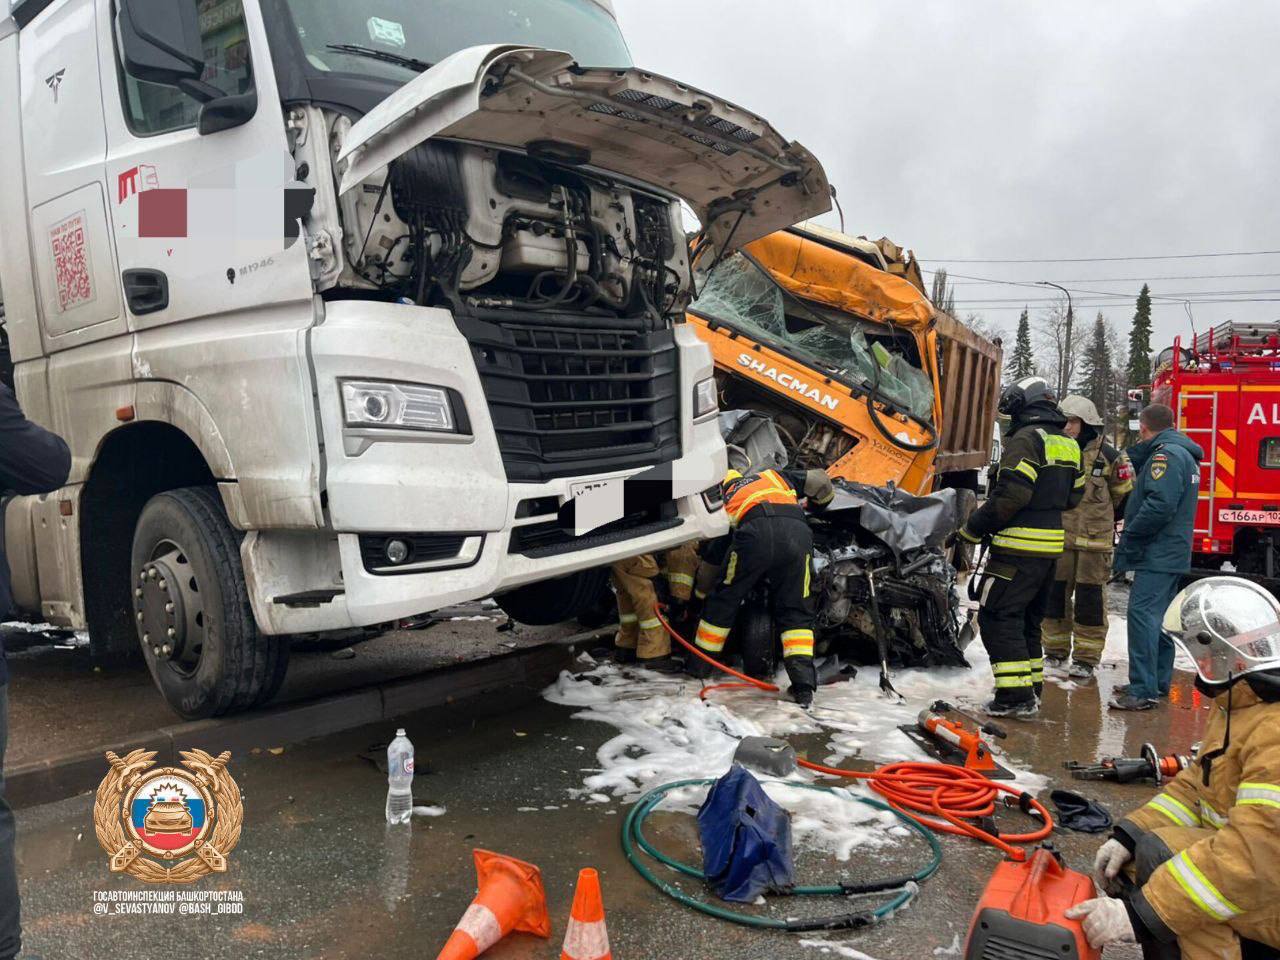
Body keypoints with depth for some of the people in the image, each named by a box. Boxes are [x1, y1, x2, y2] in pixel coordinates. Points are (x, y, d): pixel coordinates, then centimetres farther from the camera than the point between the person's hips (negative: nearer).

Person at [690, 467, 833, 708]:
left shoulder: (726, 501, 35)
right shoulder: (775, 476, 38)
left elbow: (712, 558, 36)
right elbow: (820, 481, 32)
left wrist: (699, 596, 47)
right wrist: (819, 507, 54)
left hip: (755, 533, -1)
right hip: (798, 532, 1)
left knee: (724, 598, 17)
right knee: (795, 610, 11)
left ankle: (699, 664, 27)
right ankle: (803, 682, -1)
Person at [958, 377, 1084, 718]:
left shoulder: (1027, 439, -13)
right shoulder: (1068, 445, 15)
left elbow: (1009, 495, -21)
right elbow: (1072, 496, 19)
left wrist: (972, 530, -13)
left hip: (1019, 548, -9)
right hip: (1051, 547, 9)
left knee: (998, 616, -5)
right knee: (1028, 619, 18)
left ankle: (1016, 694, -8)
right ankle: (1032, 688, 24)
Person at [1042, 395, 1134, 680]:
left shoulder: (1106, 456, -7)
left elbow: (1124, 493, 5)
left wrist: (1101, 517, 13)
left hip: (1095, 539, -4)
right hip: (1059, 536, 4)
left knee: (1090, 599, 2)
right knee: (1055, 594, 9)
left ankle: (1086, 658, 10)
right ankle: (1055, 651, 21)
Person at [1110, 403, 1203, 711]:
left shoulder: (1166, 454, -15)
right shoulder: (1184, 454, 18)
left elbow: (1160, 504, -24)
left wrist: (1129, 540, -17)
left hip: (1157, 555, -11)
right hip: (1171, 554, 11)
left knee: (1142, 614, -12)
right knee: (1158, 617, 16)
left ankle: (1143, 691, -13)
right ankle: (1159, 682, 24)